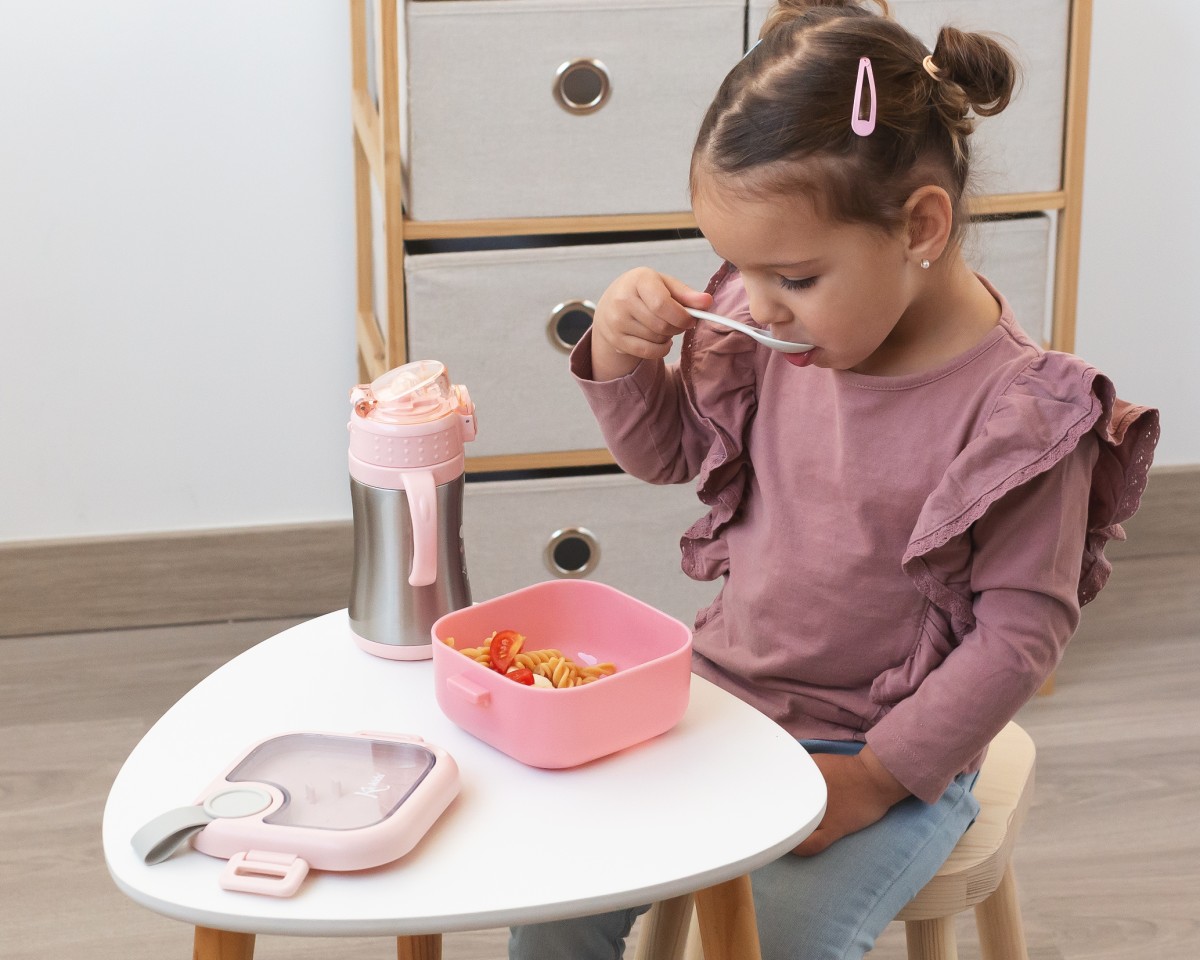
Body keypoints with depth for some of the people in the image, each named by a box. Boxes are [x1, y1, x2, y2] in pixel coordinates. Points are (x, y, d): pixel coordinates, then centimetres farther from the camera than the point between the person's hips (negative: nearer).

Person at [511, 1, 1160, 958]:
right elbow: (667, 450, 13)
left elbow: (1021, 631, -15)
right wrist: (621, 351, -8)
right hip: (720, 693, 5)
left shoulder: (1018, 411, -20)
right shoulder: (769, 331, -4)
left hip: (890, 750, -5)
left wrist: (874, 780, -18)